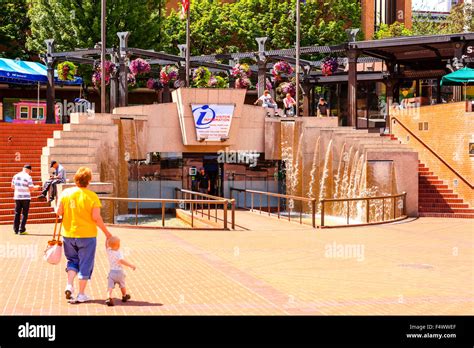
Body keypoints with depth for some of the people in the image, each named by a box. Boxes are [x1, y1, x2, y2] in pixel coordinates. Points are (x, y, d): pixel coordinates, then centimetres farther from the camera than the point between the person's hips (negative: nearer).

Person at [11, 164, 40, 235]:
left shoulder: (15, 176, 5)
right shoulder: (28, 177, -11)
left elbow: (12, 186, 14)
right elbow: (31, 189, -14)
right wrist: (36, 187, 5)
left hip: (17, 197, 5)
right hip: (26, 197, -5)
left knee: (17, 213, 12)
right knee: (24, 214, 2)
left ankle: (16, 230, 13)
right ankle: (22, 230, 0)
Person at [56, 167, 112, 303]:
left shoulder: (66, 193, -3)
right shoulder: (92, 196, -12)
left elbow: (59, 212, -3)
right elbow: (96, 217, -15)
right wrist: (106, 232, -5)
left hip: (69, 234, 3)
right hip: (87, 235, -3)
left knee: (72, 260, 21)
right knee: (85, 264, 8)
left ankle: (69, 285, 3)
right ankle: (81, 295, 12)